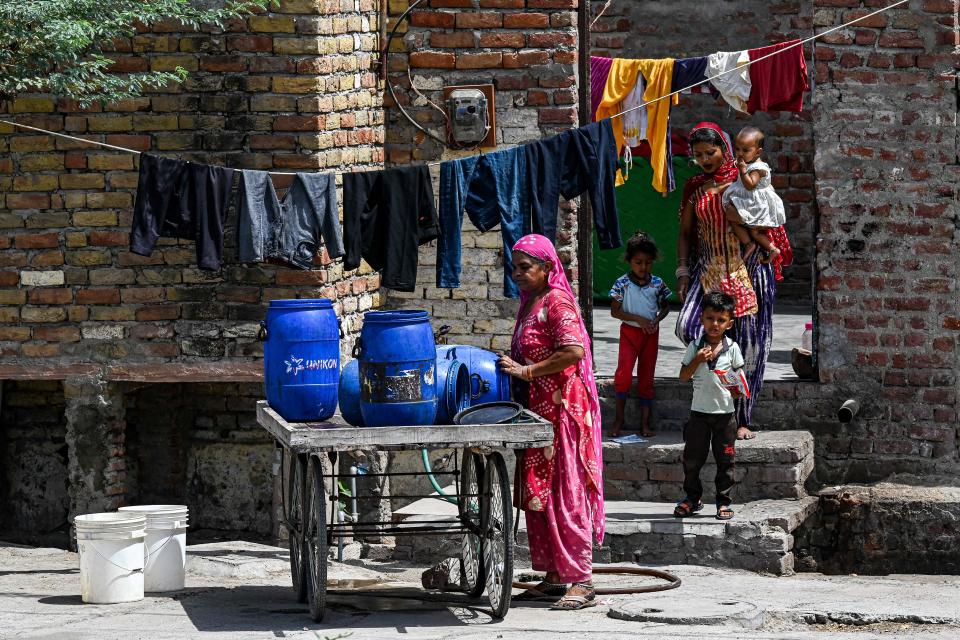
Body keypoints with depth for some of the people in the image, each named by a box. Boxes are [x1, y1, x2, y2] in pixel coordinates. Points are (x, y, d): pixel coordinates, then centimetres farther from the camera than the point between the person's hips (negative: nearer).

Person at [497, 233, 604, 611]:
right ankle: (554, 577, 15)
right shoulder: (529, 304, 17)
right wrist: (510, 367, 11)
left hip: (562, 409, -10)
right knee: (538, 494, 10)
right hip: (537, 409, 10)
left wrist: (526, 371, -20)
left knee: (565, 493, -10)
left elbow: (574, 351, -23)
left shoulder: (556, 302, -12)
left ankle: (581, 582, -10)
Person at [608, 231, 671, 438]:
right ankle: (619, 418, -1)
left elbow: (664, 307, 11)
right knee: (623, 374, -16)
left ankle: (645, 423, 10)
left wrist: (656, 320, -10)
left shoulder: (657, 284, 0)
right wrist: (638, 319, -18)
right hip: (629, 332, -3)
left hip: (650, 334, 3)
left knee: (646, 377, 6)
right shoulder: (622, 283, -8)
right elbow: (615, 311, -8)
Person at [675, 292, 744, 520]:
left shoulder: (732, 348, -2)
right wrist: (697, 360, -15)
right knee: (692, 458, 5)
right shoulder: (695, 347, -1)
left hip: (725, 412, -1)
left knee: (725, 459, 3)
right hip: (699, 410, 1)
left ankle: (724, 502, 11)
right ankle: (692, 498, 19)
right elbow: (683, 377, 0)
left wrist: (736, 388, -15)